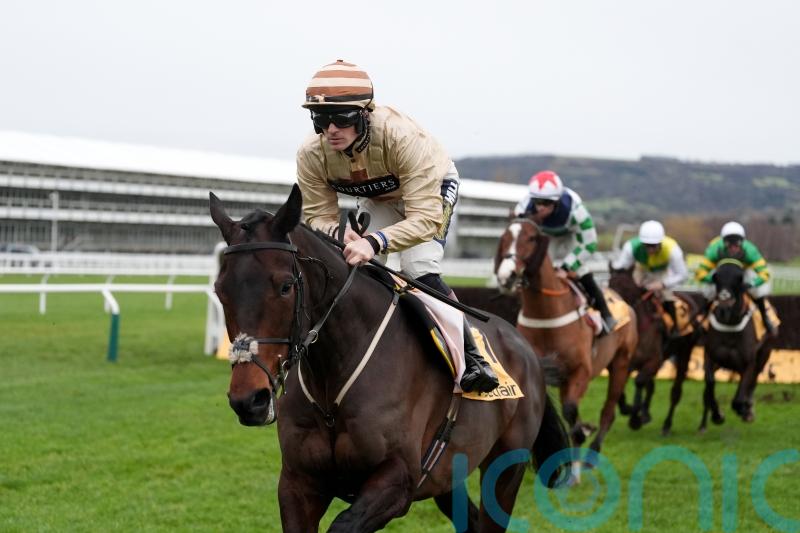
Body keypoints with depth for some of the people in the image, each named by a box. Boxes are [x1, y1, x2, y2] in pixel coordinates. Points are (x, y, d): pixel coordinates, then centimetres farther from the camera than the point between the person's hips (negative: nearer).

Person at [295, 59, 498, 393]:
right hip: (376, 200, 5)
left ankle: (471, 357, -12)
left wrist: (374, 242, -63)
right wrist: (336, 233, -47)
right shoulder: (311, 156, -30)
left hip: (433, 188, -5)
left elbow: (426, 217, -47)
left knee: (419, 270, -23)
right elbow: (318, 216, -21)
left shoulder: (403, 137, -44)